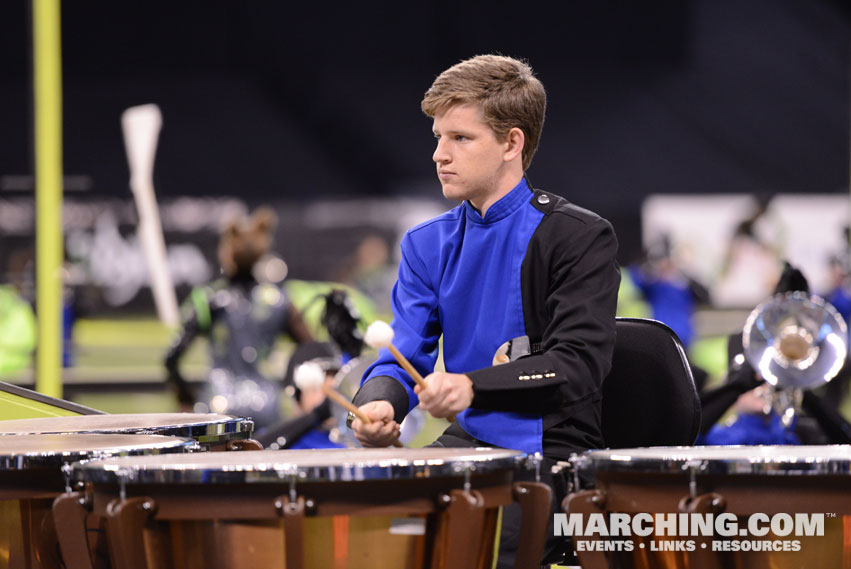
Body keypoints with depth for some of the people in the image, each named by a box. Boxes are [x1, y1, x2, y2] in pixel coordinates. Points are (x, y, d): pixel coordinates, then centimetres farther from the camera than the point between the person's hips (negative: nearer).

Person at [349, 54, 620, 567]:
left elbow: (580, 363, -16)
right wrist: (379, 403, -19)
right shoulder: (429, 245, 14)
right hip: (467, 443, 6)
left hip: (554, 453, -6)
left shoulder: (581, 237, -6)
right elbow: (405, 356, 6)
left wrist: (473, 386, -30)